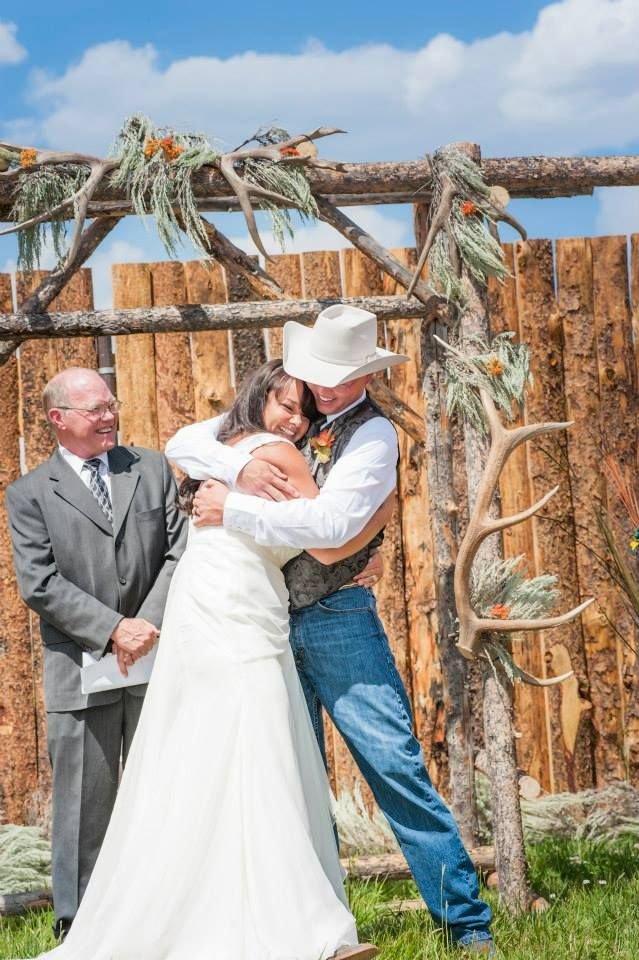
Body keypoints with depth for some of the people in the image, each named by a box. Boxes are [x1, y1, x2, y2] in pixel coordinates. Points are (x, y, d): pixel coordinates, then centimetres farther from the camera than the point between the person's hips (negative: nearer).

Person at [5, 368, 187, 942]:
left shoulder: (152, 468, 10)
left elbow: (180, 551, 4)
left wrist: (149, 624, -10)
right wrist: (113, 629, -16)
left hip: (158, 662, 3)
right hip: (82, 673, -2)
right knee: (84, 805, 2)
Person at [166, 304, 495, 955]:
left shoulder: (373, 435, -5)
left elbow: (331, 523, -19)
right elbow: (181, 444, 7)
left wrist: (233, 510, -18)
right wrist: (240, 469, -13)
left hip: (338, 620, -5)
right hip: (270, 624, 5)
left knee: (396, 766, -10)